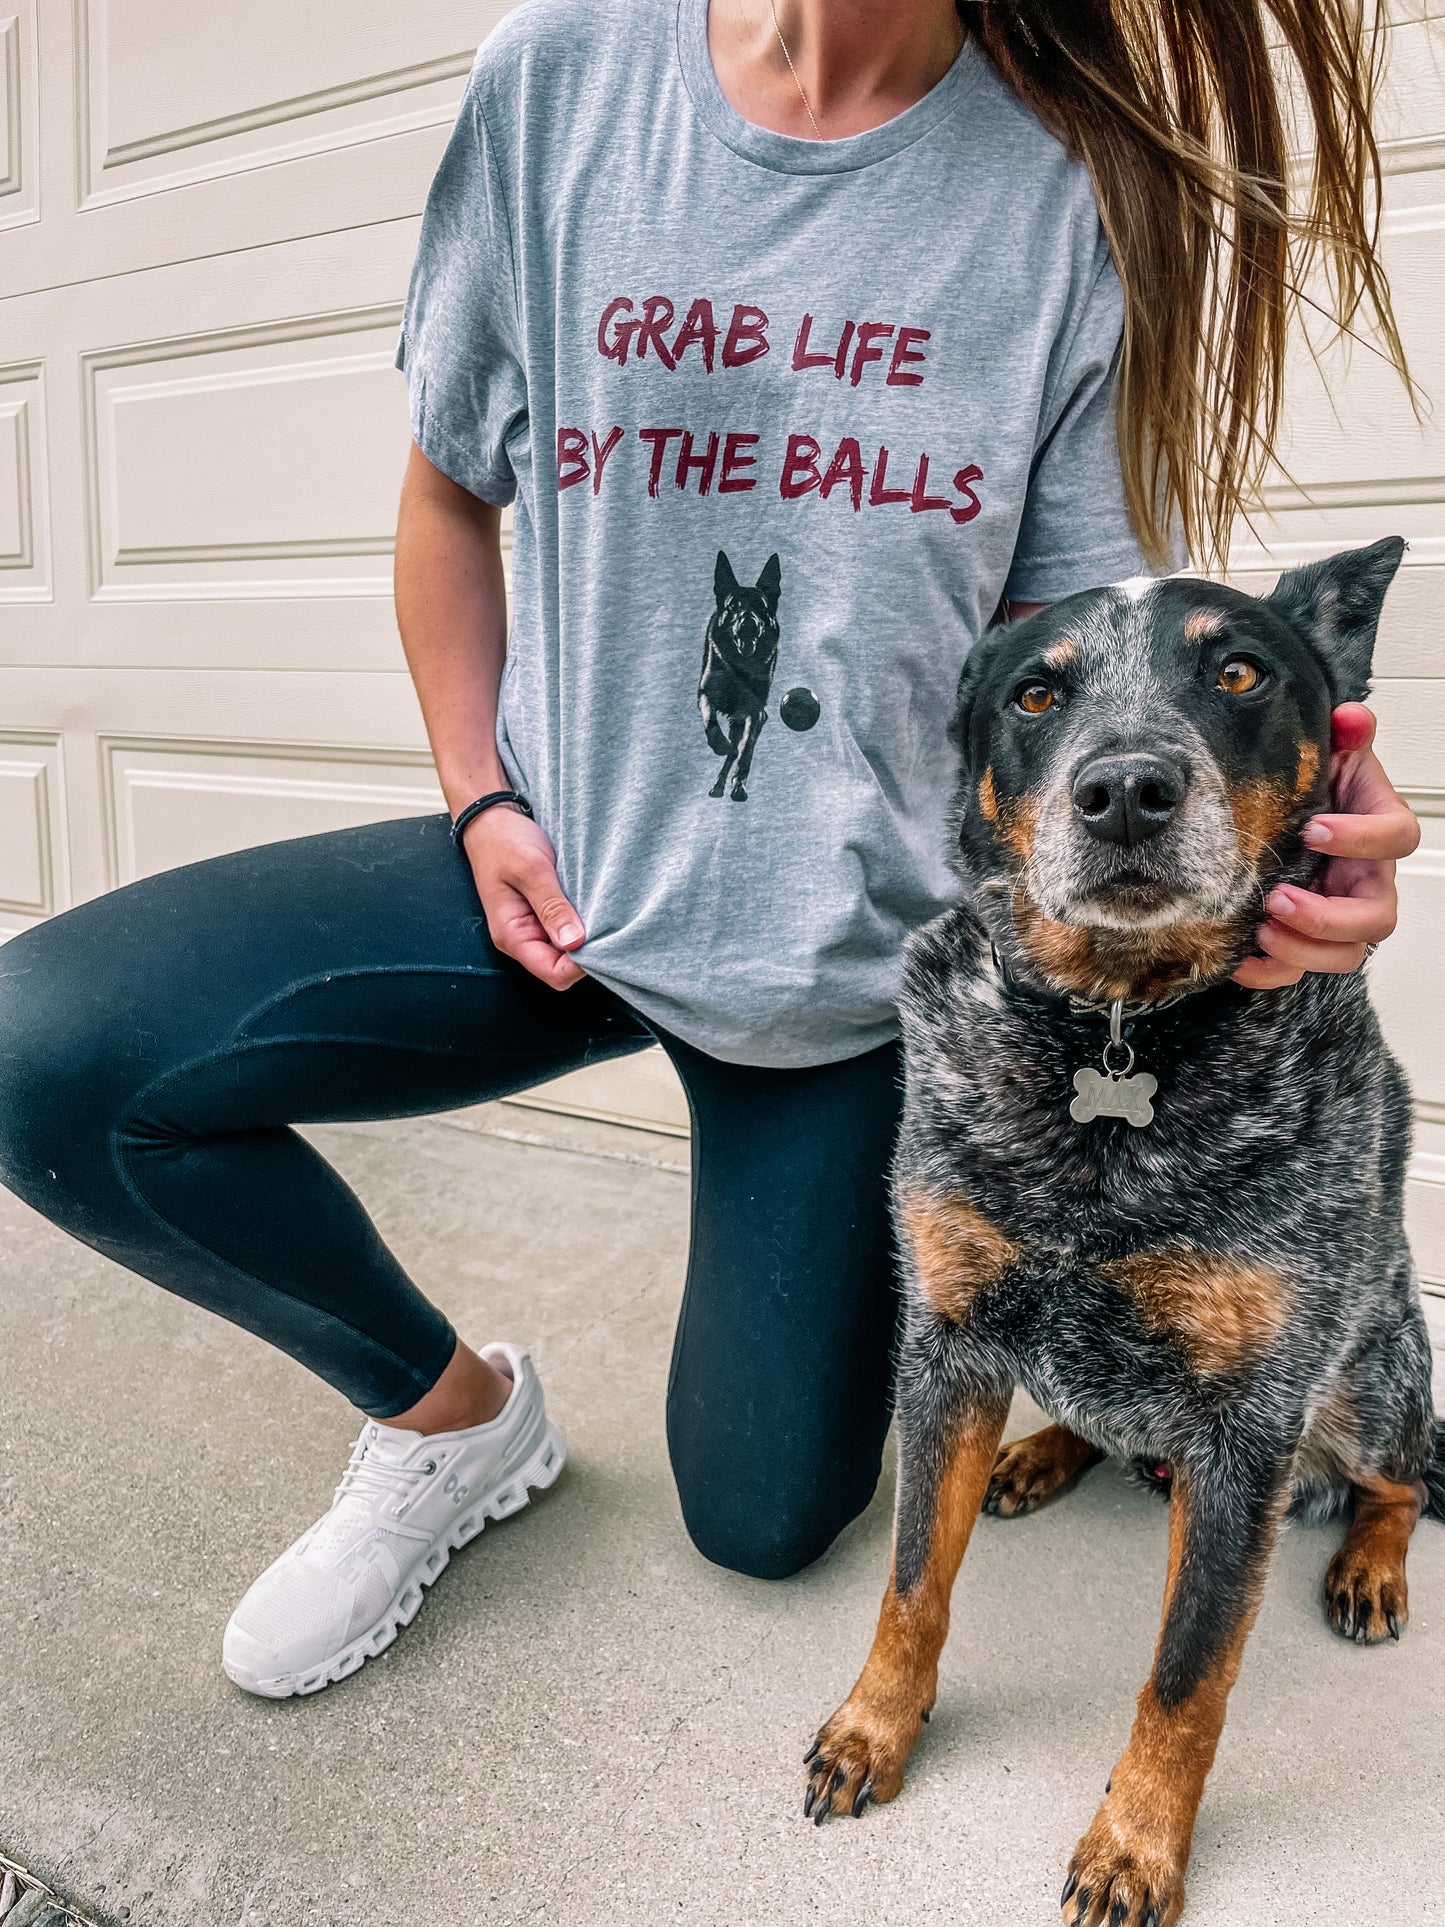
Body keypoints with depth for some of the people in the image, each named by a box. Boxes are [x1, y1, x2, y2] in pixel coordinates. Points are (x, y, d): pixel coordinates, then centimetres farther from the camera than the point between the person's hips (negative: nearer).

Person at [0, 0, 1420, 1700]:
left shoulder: (1080, 196, -8)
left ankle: (858, 1250, 44)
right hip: (564, 873, 2)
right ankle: (450, 1413, 7)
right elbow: (450, 490, 6)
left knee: (766, 1521, 10)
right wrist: (481, 797, -5)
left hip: (861, 958, -1)